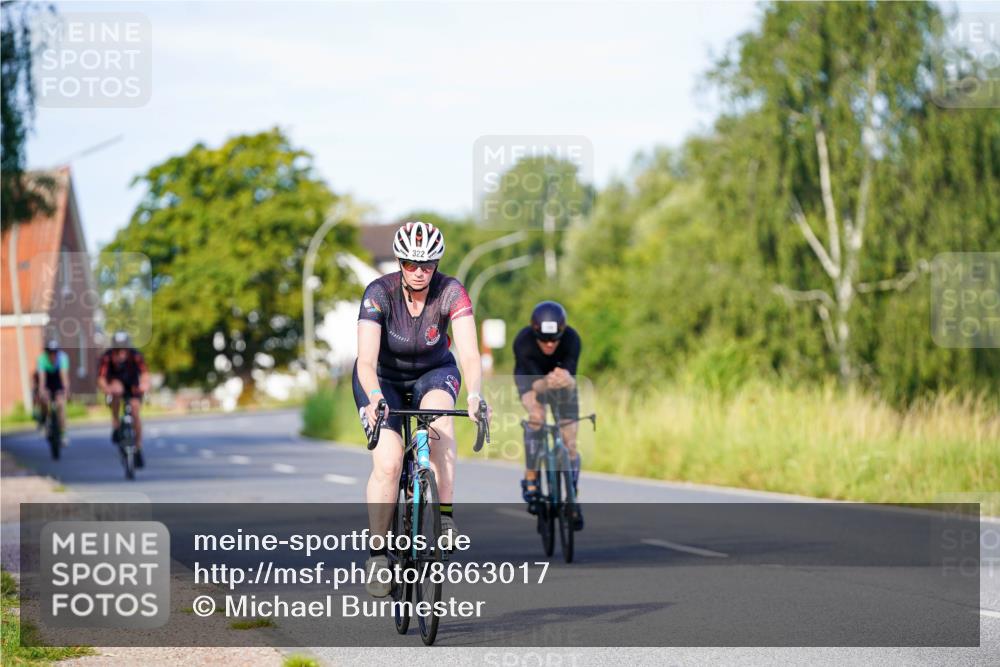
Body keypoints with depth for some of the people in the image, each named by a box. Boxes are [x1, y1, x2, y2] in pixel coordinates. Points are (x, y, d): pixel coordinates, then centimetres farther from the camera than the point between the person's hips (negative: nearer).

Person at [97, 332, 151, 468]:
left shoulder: (135, 356, -30)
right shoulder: (107, 357, -30)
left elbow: (145, 373, -44)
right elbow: (101, 379, -39)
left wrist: (145, 384, -67)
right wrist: (106, 388, -62)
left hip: (132, 386, 1)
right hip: (116, 384, -1)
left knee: (135, 413, -15)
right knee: (116, 390, -35)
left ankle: (138, 449, 3)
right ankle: (116, 425, -19)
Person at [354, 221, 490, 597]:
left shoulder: (451, 293, -25)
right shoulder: (379, 293, -27)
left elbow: (469, 353, -34)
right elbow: (367, 359, -37)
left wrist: (474, 396, -54)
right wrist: (375, 399, -56)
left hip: (433, 372, 1)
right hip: (383, 377, -1)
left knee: (439, 418, -35)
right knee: (388, 463, -21)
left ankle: (445, 516, -28)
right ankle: (377, 554, -6)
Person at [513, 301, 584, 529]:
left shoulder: (571, 339, -35)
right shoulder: (523, 342, -37)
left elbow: (572, 380, -40)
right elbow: (535, 384, -41)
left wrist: (566, 381, -64)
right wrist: (546, 384, -64)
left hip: (562, 384, 1)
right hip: (531, 378, -1)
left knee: (570, 443, -4)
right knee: (536, 417, -32)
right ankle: (531, 481, -19)